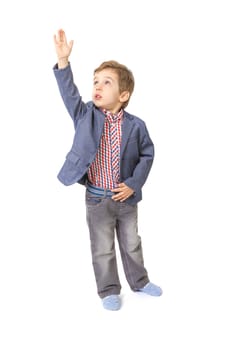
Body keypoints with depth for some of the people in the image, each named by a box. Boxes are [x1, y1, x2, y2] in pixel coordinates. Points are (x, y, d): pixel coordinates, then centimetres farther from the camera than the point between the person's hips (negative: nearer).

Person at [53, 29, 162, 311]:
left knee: (132, 244, 19)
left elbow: (147, 154, -1)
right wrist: (63, 61, -28)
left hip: (126, 197, 1)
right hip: (97, 199, 0)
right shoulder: (86, 115, -7)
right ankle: (109, 290, 31)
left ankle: (139, 281, 40)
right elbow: (69, 93, -17)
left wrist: (134, 184, -10)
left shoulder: (135, 125, -9)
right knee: (103, 249, 12)